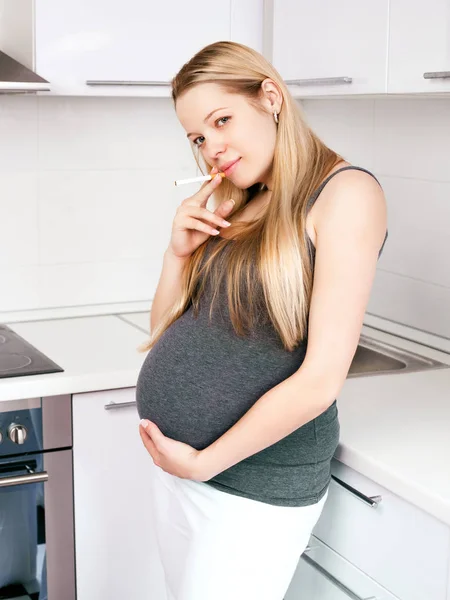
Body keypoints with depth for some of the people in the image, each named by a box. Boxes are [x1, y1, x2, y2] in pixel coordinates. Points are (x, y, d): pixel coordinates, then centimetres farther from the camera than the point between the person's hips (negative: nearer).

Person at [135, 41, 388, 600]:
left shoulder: (345, 192, -12)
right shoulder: (227, 207, 8)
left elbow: (321, 379, -19)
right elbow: (167, 335, 12)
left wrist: (203, 463, -13)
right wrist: (179, 251, -5)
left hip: (254, 482, -6)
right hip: (167, 455, 7)